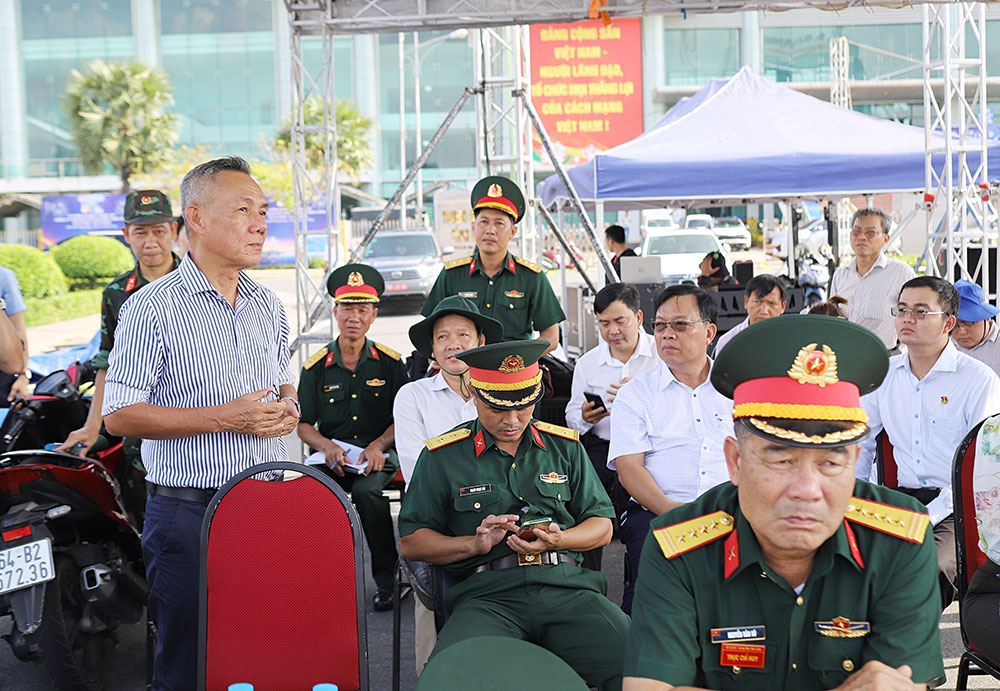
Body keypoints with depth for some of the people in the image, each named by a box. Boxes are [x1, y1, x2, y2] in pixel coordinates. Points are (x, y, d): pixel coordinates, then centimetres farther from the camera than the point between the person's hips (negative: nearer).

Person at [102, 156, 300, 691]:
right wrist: (224, 417, -18)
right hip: (188, 511, -5)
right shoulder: (152, 308, -9)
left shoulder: (269, 306, 11)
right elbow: (120, 415, -13)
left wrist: (287, 411, -1)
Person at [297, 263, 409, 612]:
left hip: (379, 454, -1)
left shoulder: (390, 363, 6)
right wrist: (327, 447, -12)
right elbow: (304, 425, 8)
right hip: (333, 456, 1)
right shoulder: (316, 367, 7)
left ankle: (386, 578, -17)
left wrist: (378, 445, -13)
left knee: (366, 490, -34)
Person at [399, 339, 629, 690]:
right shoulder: (443, 457, 10)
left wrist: (557, 540, -3)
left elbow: (602, 525, 19)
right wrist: (475, 543, -6)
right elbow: (411, 542, 10)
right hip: (487, 594, -2)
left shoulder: (565, 446, 18)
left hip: (566, 585, 2)